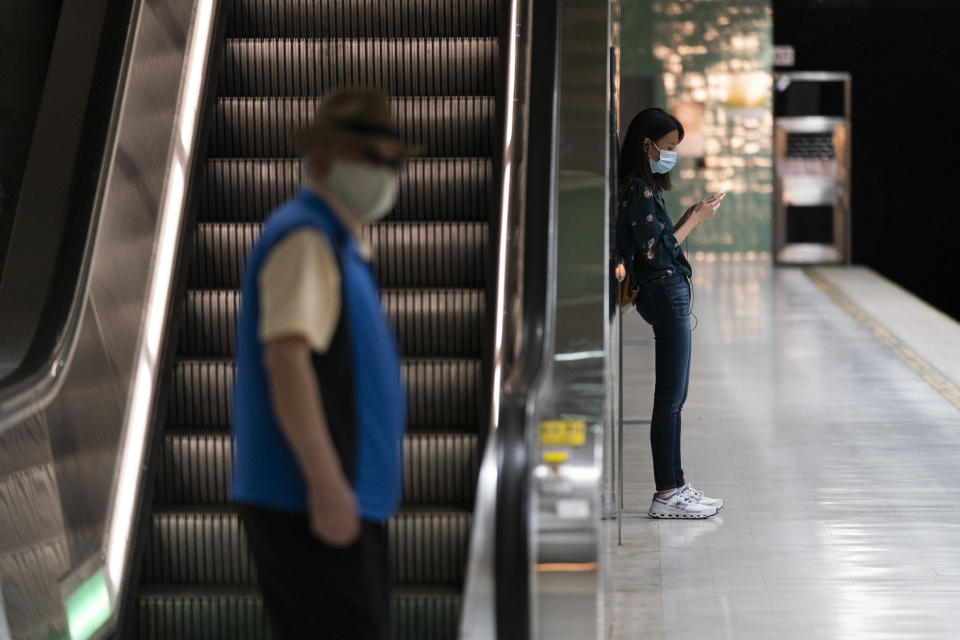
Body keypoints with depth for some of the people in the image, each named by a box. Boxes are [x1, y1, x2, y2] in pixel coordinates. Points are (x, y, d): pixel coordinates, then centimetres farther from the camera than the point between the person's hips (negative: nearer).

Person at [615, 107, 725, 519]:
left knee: (673, 397, 12)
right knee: (670, 397, -7)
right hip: (664, 294, -11)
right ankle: (666, 495, -4)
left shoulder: (645, 188, 16)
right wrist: (695, 219, -9)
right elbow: (655, 252, -17)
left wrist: (692, 216, 10)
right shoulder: (639, 190, -14)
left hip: (668, 295, 11)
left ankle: (675, 486, 17)